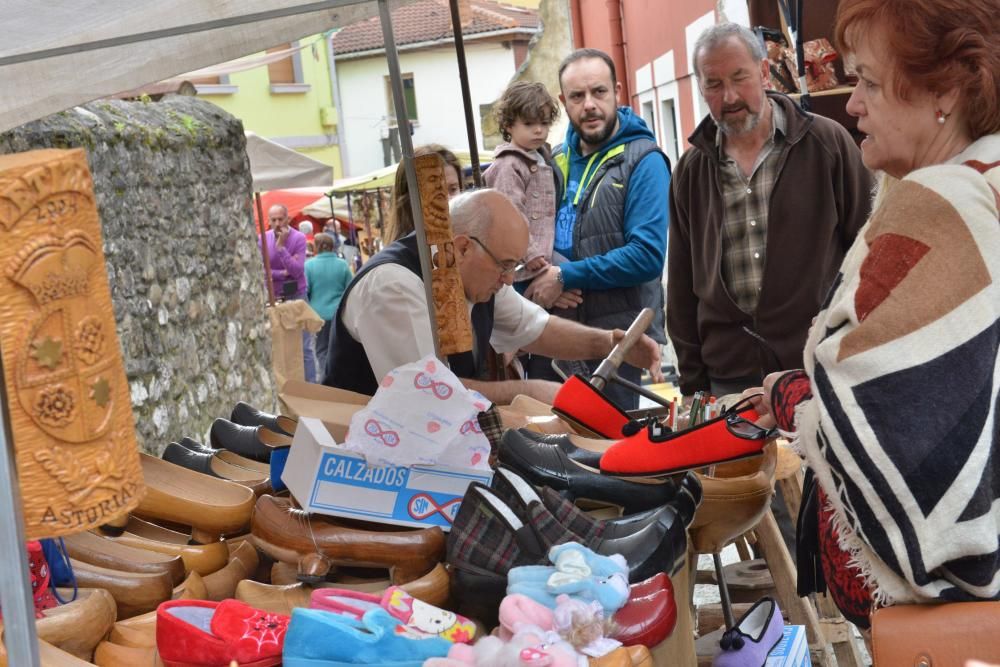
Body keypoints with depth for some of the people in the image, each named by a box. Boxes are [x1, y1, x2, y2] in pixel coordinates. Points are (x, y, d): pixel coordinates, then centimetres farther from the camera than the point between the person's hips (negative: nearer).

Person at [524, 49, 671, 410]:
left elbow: (648, 255, -18)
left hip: (617, 339, -6)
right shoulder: (557, 160, 12)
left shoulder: (643, 161, -8)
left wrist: (566, 277, -15)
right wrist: (542, 279, -5)